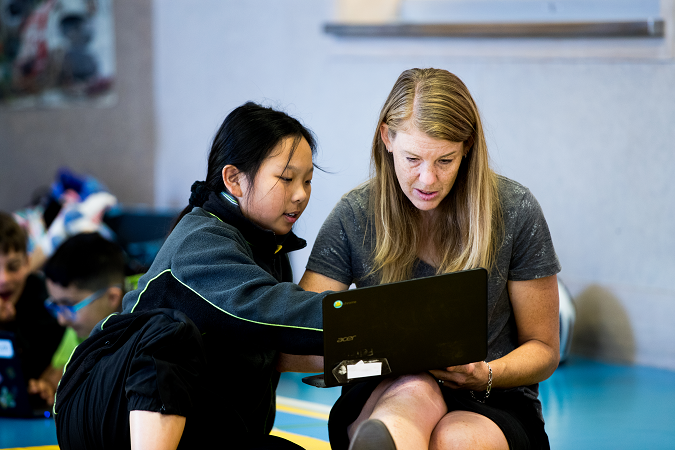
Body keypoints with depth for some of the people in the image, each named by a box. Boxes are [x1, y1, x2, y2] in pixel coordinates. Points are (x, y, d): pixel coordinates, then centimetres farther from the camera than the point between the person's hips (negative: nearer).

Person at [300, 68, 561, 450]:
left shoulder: (515, 211, -3)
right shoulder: (354, 217, -2)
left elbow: (543, 349, 6)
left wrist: (486, 375, -18)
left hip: (490, 406, 0)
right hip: (383, 400, 0)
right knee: (416, 390, -38)